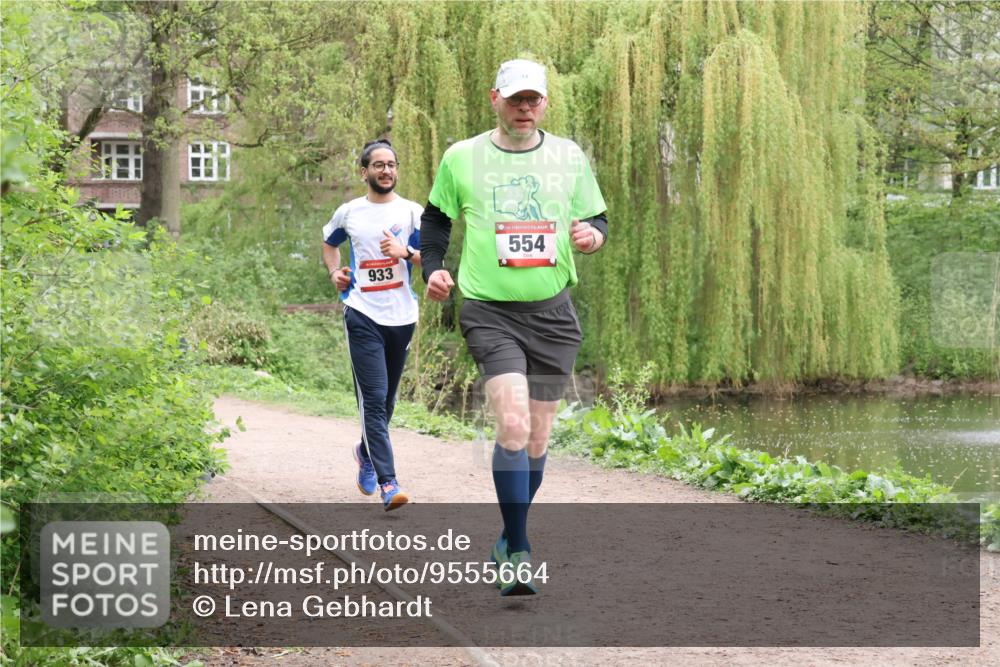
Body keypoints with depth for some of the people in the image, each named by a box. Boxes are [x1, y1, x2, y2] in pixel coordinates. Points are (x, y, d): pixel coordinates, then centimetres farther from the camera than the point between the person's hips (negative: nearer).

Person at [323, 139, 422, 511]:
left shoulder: (412, 212, 3)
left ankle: (366, 453, 43)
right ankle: (388, 485, -16)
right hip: (363, 316, -2)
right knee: (374, 399, -12)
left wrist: (406, 252, -21)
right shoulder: (349, 213, 6)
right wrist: (334, 272, 8)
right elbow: (329, 242, 26)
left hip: (402, 317, 2)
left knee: (385, 401, 14)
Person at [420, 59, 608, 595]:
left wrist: (592, 235, -8)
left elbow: (597, 219, 15)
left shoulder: (568, 156, 7)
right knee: (513, 424, -20)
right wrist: (433, 268, -1)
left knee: (536, 438, 9)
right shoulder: (461, 158, 3)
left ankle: (510, 537, 29)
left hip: (553, 313, 3)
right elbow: (435, 218, 15)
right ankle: (518, 552, -14)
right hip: (490, 310, -3)